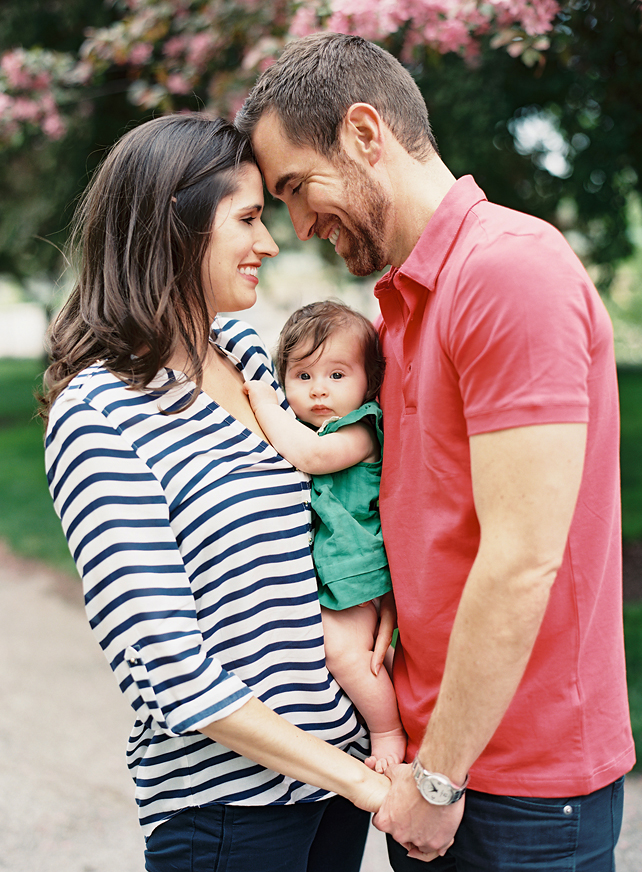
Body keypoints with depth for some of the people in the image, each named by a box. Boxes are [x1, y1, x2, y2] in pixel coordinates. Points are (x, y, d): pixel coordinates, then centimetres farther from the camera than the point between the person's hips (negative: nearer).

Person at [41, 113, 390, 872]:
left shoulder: (246, 353, 4)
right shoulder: (98, 415, -17)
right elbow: (169, 670, -20)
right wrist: (364, 782, -15)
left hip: (341, 748, 7)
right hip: (225, 805, -7)